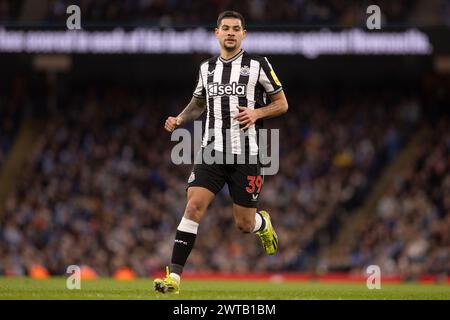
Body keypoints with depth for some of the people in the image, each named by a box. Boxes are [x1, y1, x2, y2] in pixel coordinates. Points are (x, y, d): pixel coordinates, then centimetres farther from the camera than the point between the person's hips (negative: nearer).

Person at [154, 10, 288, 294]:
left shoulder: (258, 65, 0)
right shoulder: (207, 68, 11)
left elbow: (282, 103, 5)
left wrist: (257, 113, -14)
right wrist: (179, 119, 7)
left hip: (246, 154, -2)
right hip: (212, 151, 2)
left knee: (244, 224, 3)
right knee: (194, 206, -16)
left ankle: (263, 224, 42)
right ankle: (174, 276, -17)